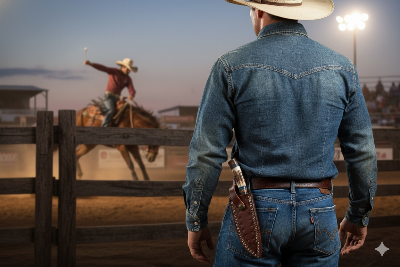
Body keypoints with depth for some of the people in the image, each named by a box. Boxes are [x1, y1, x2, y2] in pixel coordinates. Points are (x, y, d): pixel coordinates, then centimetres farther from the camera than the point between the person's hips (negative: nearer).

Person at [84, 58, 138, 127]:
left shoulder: (128, 79, 8)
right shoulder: (114, 71, -2)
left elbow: (132, 90, -4)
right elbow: (102, 68, -14)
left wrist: (131, 96, -30)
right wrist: (90, 64, -29)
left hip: (117, 98, 6)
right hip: (108, 96, -5)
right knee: (111, 110, -29)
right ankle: (103, 127, -31)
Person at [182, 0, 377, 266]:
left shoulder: (232, 67, -6)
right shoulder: (341, 68, 3)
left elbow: (207, 153, -7)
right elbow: (362, 152, 5)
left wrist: (196, 221, 3)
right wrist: (359, 216, 18)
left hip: (254, 213, -3)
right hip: (318, 215, 3)